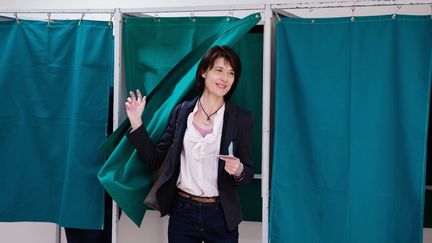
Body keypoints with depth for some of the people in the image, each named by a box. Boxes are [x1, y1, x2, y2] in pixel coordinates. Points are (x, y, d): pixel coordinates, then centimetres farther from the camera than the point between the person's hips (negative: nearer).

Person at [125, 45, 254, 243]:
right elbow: (155, 160, 2)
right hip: (182, 212, 1)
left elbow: (248, 173, 2)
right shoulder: (181, 111, 2)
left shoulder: (241, 118, -3)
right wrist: (136, 122, -5)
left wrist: (238, 171, -20)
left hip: (220, 216, -1)